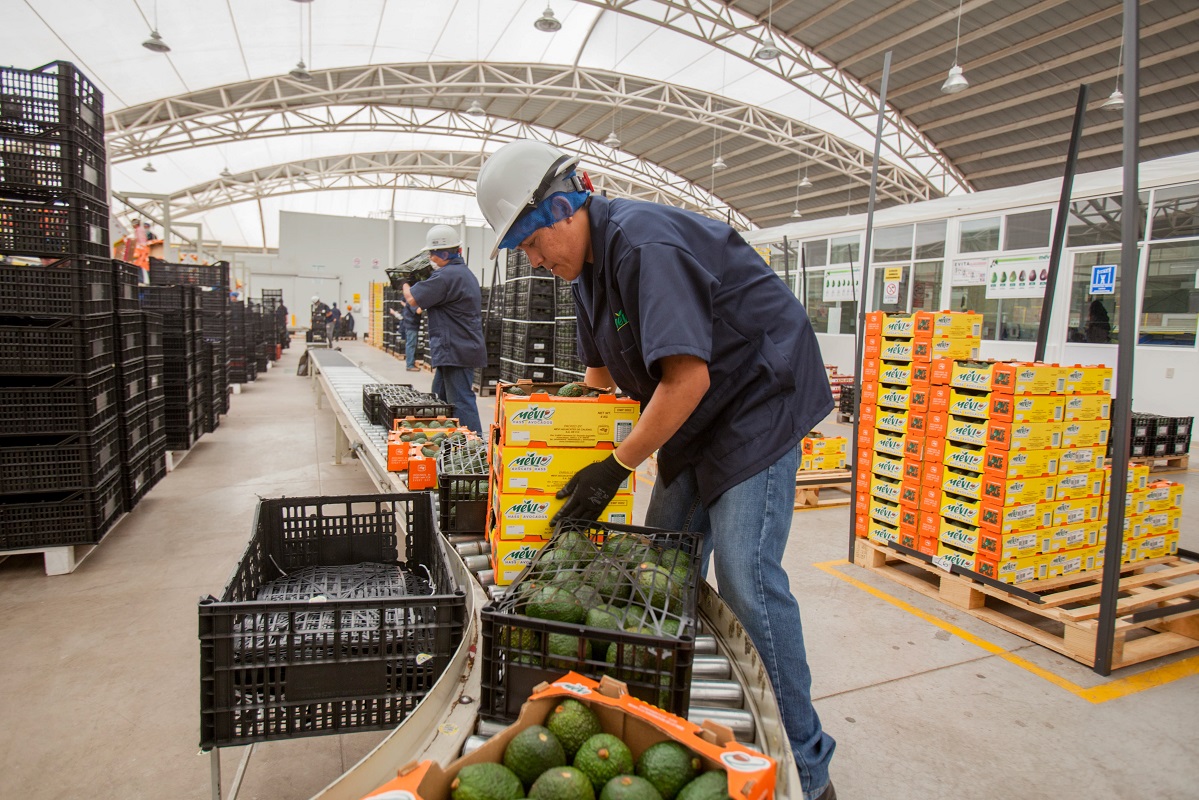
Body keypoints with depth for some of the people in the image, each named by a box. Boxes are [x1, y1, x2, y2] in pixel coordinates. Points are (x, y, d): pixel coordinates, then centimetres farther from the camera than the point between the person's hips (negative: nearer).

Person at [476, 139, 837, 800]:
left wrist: (615, 468, -22)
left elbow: (688, 377, -29)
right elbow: (602, 374, 18)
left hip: (761, 400, -9)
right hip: (698, 421, 9)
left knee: (745, 579, -13)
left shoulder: (646, 244, -24)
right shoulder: (587, 265, 7)